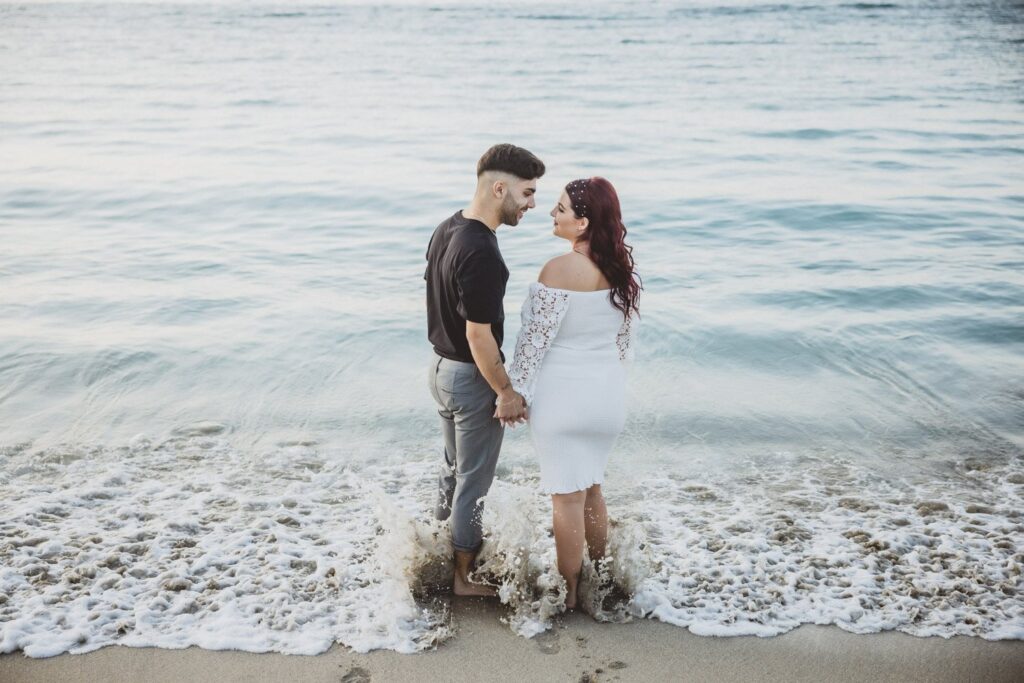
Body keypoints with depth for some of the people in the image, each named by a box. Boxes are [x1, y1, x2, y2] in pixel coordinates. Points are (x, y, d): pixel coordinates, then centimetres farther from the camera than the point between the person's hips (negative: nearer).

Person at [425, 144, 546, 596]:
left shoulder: (446, 230, 1)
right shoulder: (481, 254, -28)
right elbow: (479, 336, -26)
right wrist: (506, 392, -15)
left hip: (441, 367, 9)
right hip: (471, 378, -9)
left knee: (454, 464, 26)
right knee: (474, 480, 8)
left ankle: (445, 539, 44)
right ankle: (464, 575, 23)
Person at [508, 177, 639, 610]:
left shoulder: (560, 270, -21)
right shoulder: (622, 269, 0)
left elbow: (535, 339, -18)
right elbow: (624, 339, 9)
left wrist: (514, 392, -7)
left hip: (562, 398, -6)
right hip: (608, 396, 7)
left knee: (567, 498, 5)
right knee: (592, 489, 21)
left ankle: (568, 594, 19)